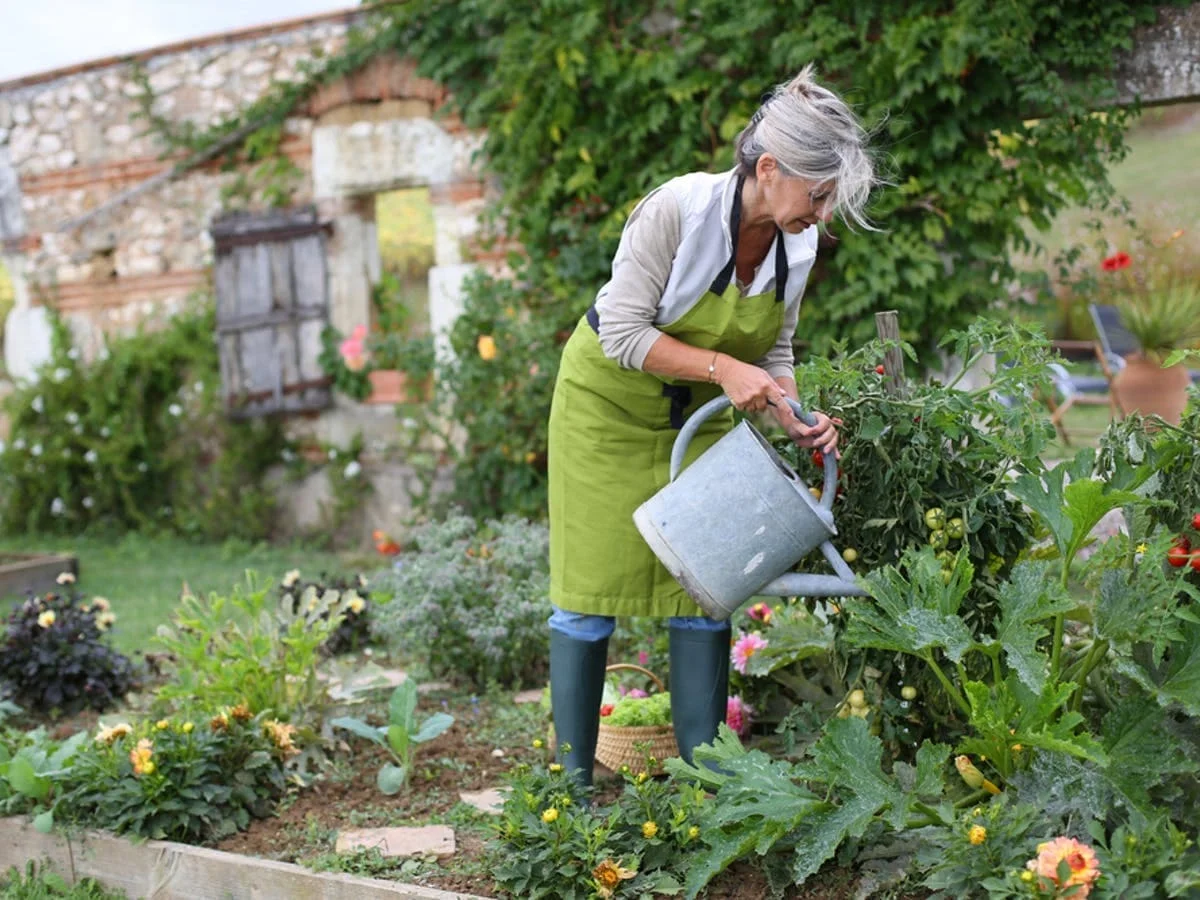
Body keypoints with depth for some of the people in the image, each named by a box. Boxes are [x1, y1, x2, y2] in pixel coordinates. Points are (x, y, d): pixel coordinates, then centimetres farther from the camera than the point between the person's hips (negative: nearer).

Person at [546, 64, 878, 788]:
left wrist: (796, 418, -17)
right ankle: (574, 781, 11)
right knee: (592, 590, -1)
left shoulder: (800, 244, -12)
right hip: (611, 402, -5)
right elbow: (623, 333, -26)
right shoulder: (680, 207, -29)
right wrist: (722, 368, -34)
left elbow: (774, 350, 1)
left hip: (697, 413, 5)